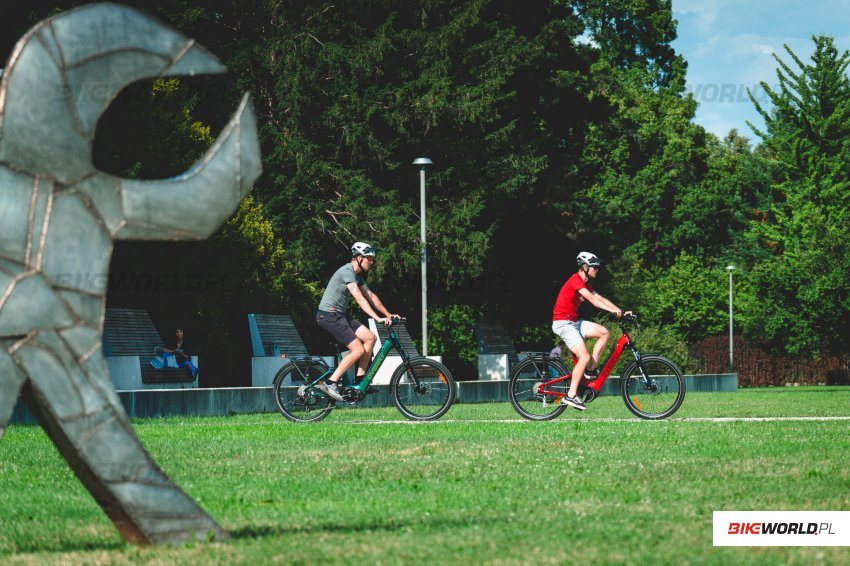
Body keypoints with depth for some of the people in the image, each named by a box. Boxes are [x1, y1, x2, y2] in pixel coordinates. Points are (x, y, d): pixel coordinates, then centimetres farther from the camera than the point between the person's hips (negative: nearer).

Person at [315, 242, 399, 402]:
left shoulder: (357, 274, 14)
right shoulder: (347, 272, -18)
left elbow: (370, 295, 18)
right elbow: (360, 299, -25)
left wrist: (388, 314, 13)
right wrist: (378, 318, -29)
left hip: (339, 315, 10)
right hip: (328, 315, -10)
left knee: (370, 338, 3)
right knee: (358, 350, -16)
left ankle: (359, 381, 7)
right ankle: (331, 383, -15)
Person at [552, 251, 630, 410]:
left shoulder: (585, 283, 14)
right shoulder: (576, 280, -16)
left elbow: (600, 298, 10)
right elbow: (592, 299, -27)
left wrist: (621, 311, -1)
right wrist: (613, 310, -33)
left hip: (574, 322, 9)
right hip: (563, 323, -9)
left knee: (605, 333, -1)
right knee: (584, 357, -19)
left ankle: (590, 370, 3)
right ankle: (571, 396, -18)